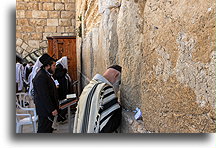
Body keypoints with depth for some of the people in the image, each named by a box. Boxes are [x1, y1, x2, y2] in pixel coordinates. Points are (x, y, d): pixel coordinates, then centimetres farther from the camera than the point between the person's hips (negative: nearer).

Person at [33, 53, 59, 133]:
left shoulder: (47, 74, 12)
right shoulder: (41, 77, -21)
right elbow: (44, 96, -24)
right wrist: (52, 109, -21)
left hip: (49, 108, 11)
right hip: (45, 111, -10)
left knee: (49, 129, 19)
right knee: (44, 130, -1)